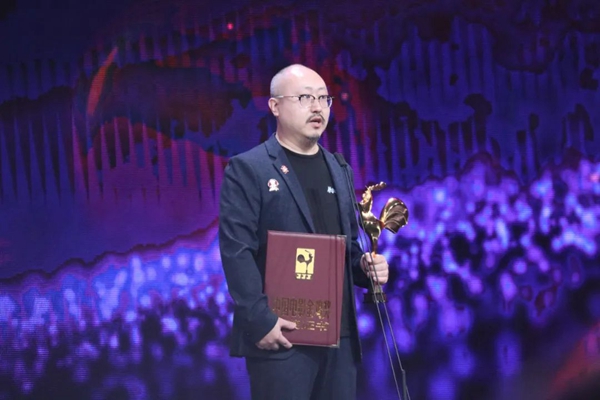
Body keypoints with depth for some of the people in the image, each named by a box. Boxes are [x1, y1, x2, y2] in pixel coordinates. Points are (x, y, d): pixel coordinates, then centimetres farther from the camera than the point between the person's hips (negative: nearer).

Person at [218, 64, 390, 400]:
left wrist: (366, 266, 1)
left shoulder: (339, 170, 17)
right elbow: (237, 251, -11)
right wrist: (260, 320, -19)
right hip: (282, 334, -6)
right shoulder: (248, 169, -4)